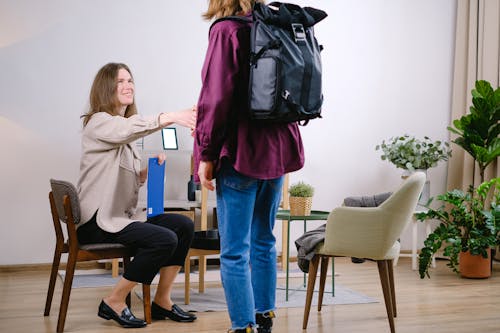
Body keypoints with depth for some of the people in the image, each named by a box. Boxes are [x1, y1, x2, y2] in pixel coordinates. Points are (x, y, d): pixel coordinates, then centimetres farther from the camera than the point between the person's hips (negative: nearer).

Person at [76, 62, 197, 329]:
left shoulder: (125, 131, 20)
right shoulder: (98, 122, -9)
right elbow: (128, 129, -34)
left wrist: (148, 172, 0)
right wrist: (171, 117, -47)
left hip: (121, 215, 9)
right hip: (96, 221, -9)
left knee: (184, 225, -6)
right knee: (164, 239, -24)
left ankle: (162, 301, 3)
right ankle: (114, 303, -9)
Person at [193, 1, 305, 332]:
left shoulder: (227, 30, -8)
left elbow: (216, 97, -15)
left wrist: (206, 155, -9)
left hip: (241, 154, -7)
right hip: (278, 151, 8)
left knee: (235, 252, -2)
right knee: (263, 241, 17)